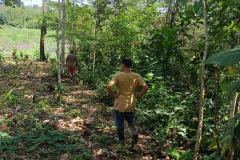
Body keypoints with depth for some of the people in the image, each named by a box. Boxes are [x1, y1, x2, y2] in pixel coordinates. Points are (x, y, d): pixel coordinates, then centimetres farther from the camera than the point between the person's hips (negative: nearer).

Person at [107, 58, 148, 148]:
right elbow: (145, 87, -8)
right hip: (131, 105, 2)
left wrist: (113, 96, -9)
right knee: (131, 123, 22)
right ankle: (134, 134, -1)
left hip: (119, 105, -2)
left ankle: (122, 143, 27)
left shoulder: (118, 75, -12)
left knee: (119, 125, 16)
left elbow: (109, 86, -22)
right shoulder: (136, 76, -4)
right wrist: (138, 96, 1)